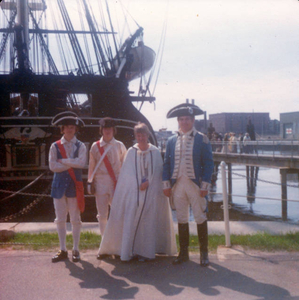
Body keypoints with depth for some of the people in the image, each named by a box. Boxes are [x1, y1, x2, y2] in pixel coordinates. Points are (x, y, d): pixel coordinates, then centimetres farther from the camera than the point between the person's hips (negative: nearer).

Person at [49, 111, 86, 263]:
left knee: (75, 219, 4)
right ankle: (63, 250, 17)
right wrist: (72, 163, -11)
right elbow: (52, 166, -8)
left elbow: (81, 163, -17)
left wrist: (63, 161, -12)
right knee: (60, 219, 7)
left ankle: (75, 250, 15)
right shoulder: (55, 146, 3)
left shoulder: (80, 146, 1)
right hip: (59, 185, 1)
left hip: (74, 185, -1)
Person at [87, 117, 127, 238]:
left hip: (116, 183, -1)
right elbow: (92, 165, 10)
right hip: (100, 182, 1)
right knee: (102, 214, 5)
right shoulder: (95, 146, 6)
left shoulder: (119, 146, 5)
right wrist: (89, 181, 7)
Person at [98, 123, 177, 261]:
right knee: (130, 221, -4)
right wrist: (138, 184, -7)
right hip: (133, 192, 0)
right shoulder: (131, 152, 5)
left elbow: (158, 172, 3)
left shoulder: (155, 152, 4)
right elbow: (127, 173, 4)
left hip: (151, 192, 0)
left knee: (148, 222, 0)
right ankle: (128, 251, 1)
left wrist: (148, 182, -11)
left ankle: (145, 251, 7)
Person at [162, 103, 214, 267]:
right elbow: (166, 163, 11)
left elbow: (208, 163, -3)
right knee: (181, 219, 9)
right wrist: (166, 184, 3)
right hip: (177, 185, 3)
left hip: (195, 184, -3)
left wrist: (205, 185, -10)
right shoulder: (172, 141, 9)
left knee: (200, 218, 3)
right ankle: (183, 252, 20)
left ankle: (204, 253, 14)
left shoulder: (202, 139, 0)